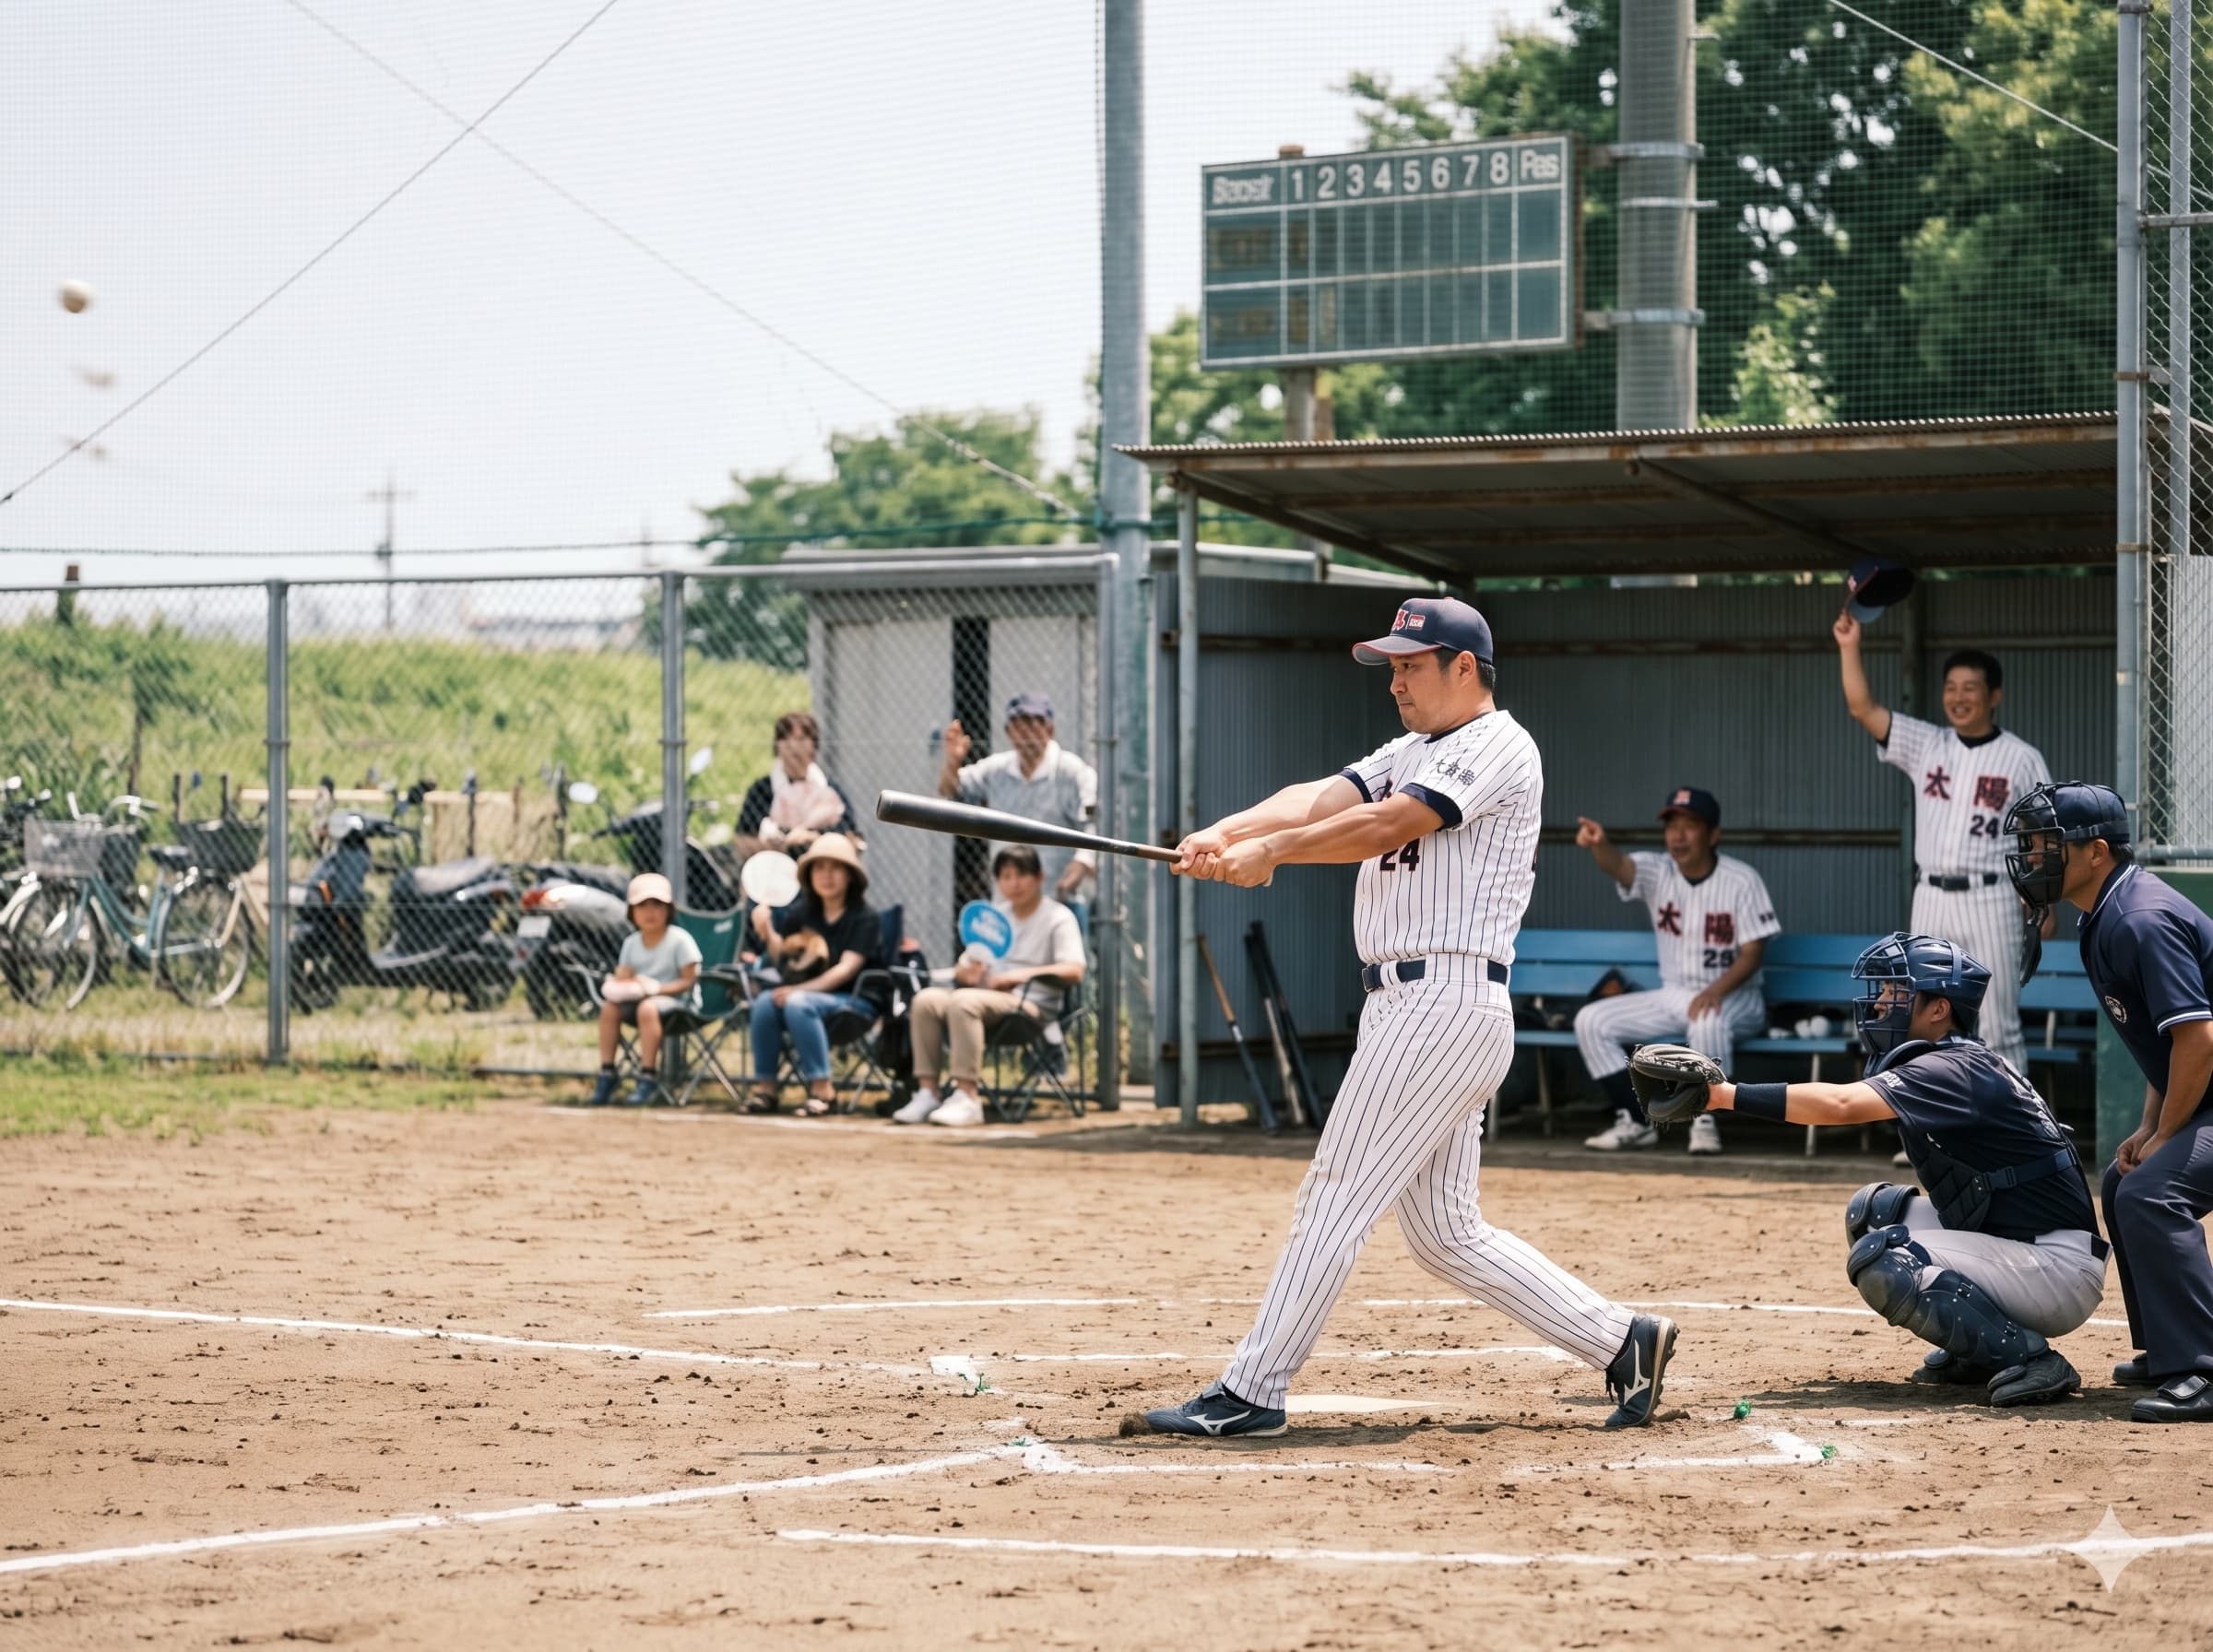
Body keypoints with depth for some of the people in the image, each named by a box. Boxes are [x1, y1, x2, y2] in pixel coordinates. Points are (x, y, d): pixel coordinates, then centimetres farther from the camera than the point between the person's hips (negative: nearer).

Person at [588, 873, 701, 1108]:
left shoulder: (680, 940, -8)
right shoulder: (632, 943, 10)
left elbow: (688, 981, -12)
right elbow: (621, 978, 7)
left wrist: (658, 988, -23)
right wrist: (620, 987, -18)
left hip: (675, 998, -6)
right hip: (638, 996, 6)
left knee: (647, 1008, -37)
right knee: (609, 1007, -20)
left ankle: (647, 1078, -35)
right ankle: (606, 1075, -13)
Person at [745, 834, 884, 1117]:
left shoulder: (864, 919, -3)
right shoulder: (800, 914, 12)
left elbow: (847, 968, -15)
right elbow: (782, 960, 9)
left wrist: (802, 989, -24)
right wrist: (768, 933, -10)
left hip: (852, 1001, -5)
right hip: (803, 992, 5)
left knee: (798, 1004, -34)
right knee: (765, 1002, -25)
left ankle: (822, 1090, -31)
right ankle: (765, 1088, -20)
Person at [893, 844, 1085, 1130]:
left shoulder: (1059, 917, 3)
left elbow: (1074, 971, -11)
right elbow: (965, 967, 21)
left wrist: (1022, 974, -20)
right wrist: (966, 972, -4)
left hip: (1032, 1003, -6)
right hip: (985, 996, 6)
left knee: (963, 1001, -34)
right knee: (926, 999, -21)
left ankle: (968, 1098, -38)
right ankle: (927, 1093, -24)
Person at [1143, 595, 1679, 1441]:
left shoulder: (1497, 748, -7)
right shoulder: (1416, 752, 22)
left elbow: (1386, 824, -19)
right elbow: (1321, 798, 7)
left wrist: (1270, 851, -17)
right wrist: (1226, 832, -10)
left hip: (1444, 1005, -10)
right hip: (1408, 1010, 10)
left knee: (1336, 1196, -9)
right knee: (1447, 1235, 11)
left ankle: (1252, 1391, -6)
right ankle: (1621, 1342, 14)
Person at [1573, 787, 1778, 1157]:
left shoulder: (1741, 881, -10)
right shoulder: (1657, 872, -2)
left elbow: (1752, 952, -13)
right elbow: (1619, 866, -25)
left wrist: (1716, 991, -31)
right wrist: (1599, 845, -51)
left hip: (1733, 998, -5)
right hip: (1672, 997, 5)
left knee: (1707, 1020, -40)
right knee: (1591, 1021, -9)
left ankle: (1705, 1120, -23)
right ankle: (1635, 1122, -4)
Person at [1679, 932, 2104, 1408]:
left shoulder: (1954, 1070, -18)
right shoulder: (1964, 1063, 14)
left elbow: (1840, 1105, -31)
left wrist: (1727, 1095, -32)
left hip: (2062, 1270, -10)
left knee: (1879, 1260, -21)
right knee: (1873, 1209, 9)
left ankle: (2028, 1358, -18)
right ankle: (1975, 1350, 11)